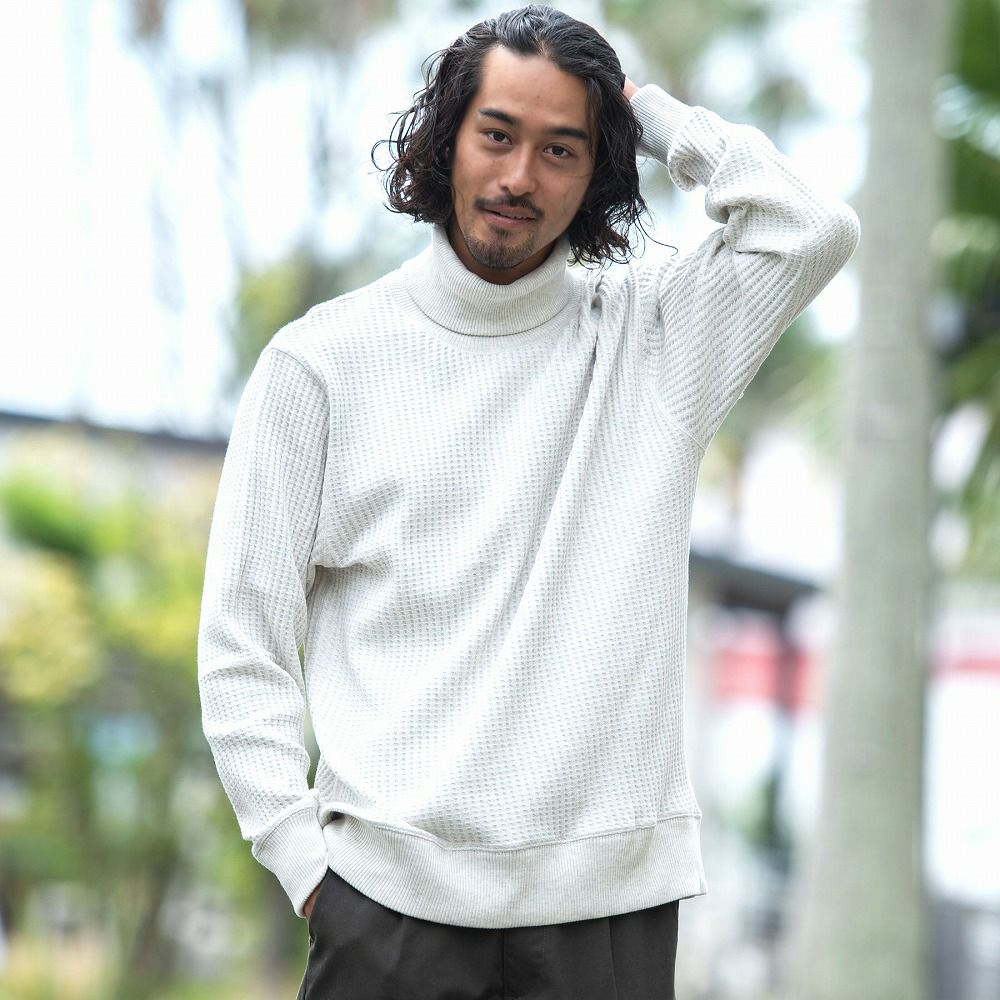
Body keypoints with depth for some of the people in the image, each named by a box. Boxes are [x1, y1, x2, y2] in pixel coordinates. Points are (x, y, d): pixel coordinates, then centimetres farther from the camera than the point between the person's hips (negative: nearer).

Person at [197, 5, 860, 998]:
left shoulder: (650, 337, 9)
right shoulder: (324, 360, 5)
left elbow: (813, 229, -8)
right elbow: (242, 643, 5)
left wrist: (648, 111, 3)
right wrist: (303, 857, -3)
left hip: (610, 897, 1)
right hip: (393, 894, -1)